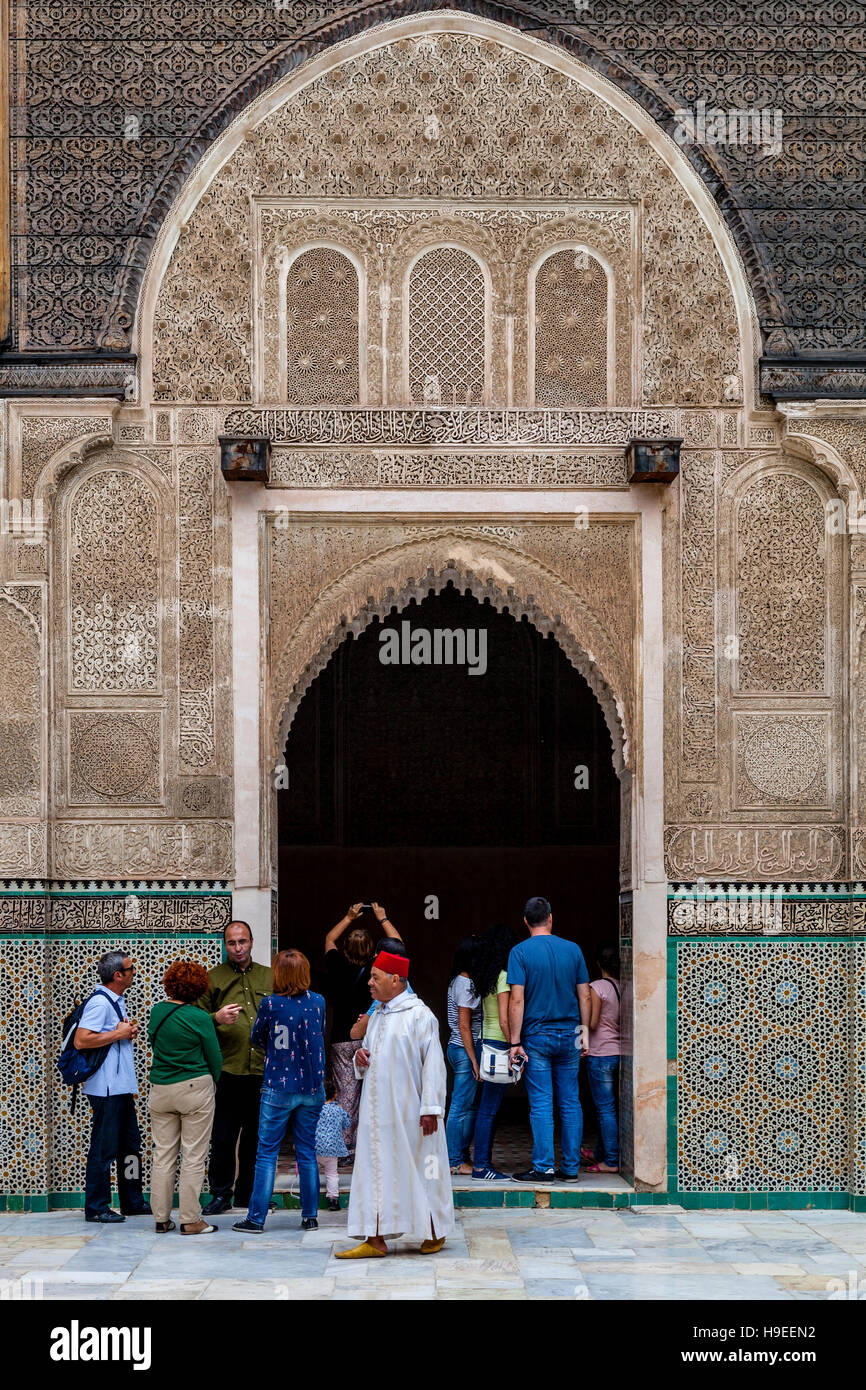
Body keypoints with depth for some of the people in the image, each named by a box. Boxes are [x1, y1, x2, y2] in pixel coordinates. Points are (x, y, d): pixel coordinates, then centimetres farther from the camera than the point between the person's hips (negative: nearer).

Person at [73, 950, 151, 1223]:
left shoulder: (117, 1001, 15)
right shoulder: (99, 1002, -16)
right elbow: (80, 1040, -24)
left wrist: (128, 1030, 7)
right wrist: (119, 1034, -18)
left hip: (122, 1086, 10)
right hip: (106, 1087, -10)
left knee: (130, 1144, 15)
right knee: (104, 1148, -4)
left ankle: (132, 1201, 24)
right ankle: (96, 1208, 4)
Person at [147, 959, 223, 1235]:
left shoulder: (157, 1011, 1)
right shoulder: (199, 1018, -13)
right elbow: (214, 1057, -5)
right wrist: (213, 1083, 14)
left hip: (160, 1089, 5)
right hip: (195, 1088, -5)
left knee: (163, 1155, 11)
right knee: (193, 1157, 2)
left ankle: (161, 1218, 15)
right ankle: (190, 1220, 3)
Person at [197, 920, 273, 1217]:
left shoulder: (269, 978, 14)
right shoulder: (212, 978, 6)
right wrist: (216, 1018, -18)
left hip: (262, 1070, 2)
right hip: (227, 1071, -2)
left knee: (256, 1136, 8)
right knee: (223, 1137, -2)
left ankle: (247, 1192, 19)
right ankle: (220, 1194, 9)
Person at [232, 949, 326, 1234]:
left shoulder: (271, 1004, -11)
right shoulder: (318, 1002, -2)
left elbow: (256, 1040, 3)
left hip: (278, 1088, -3)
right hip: (312, 1088, 3)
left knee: (267, 1152, 3)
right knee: (307, 1152, 10)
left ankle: (256, 1217, 3)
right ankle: (310, 1216, 12)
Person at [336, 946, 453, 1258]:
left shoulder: (419, 1015, -9)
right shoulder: (377, 1016, 14)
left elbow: (432, 1063, -13)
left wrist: (430, 1108, -18)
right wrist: (361, 1059, 1)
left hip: (409, 1112, -7)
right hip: (378, 1111, 7)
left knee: (419, 1169, 2)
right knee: (376, 1170, 4)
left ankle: (434, 1233, 18)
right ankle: (375, 1240, 5)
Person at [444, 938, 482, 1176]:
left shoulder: (459, 982, 14)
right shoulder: (466, 985, -15)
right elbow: (464, 1026, -17)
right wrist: (474, 1060, -17)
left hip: (458, 1048, 10)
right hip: (464, 1050, -10)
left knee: (470, 1105, 14)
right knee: (461, 1106, -4)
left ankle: (463, 1155, 20)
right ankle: (455, 1161, 0)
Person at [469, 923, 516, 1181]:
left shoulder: (485, 976, 13)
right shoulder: (503, 976, -13)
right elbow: (504, 1020, -17)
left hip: (487, 1042, 9)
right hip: (499, 1043, -9)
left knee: (488, 1108, 11)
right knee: (489, 1109, -7)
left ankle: (484, 1163, 14)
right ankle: (481, 1166, -6)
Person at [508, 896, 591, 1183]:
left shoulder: (520, 952, -7)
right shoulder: (572, 949, 3)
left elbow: (517, 999, -12)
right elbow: (584, 995, 5)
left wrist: (515, 1041, -9)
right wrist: (584, 1031, 14)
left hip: (537, 1037, -3)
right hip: (569, 1035, 3)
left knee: (541, 1104, 0)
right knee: (570, 1103, 7)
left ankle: (544, 1167, -1)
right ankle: (571, 1168, 10)